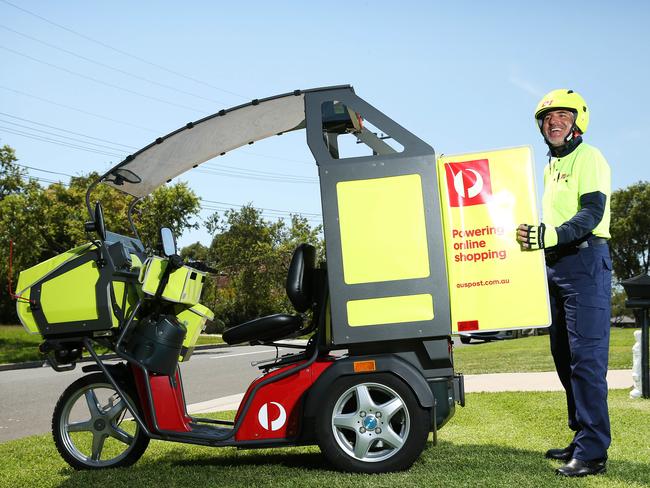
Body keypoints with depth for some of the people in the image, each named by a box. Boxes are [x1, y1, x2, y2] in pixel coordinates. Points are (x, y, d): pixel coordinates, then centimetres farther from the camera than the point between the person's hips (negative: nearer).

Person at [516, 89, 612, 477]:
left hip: (586, 262, -9)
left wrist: (551, 236, -32)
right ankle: (582, 439, 20)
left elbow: (592, 213, -20)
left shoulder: (588, 158, -5)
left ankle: (593, 451, -10)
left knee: (586, 357, -12)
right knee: (565, 356, 11)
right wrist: (532, 235, 18)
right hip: (556, 266, 10)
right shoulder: (551, 167, 21)